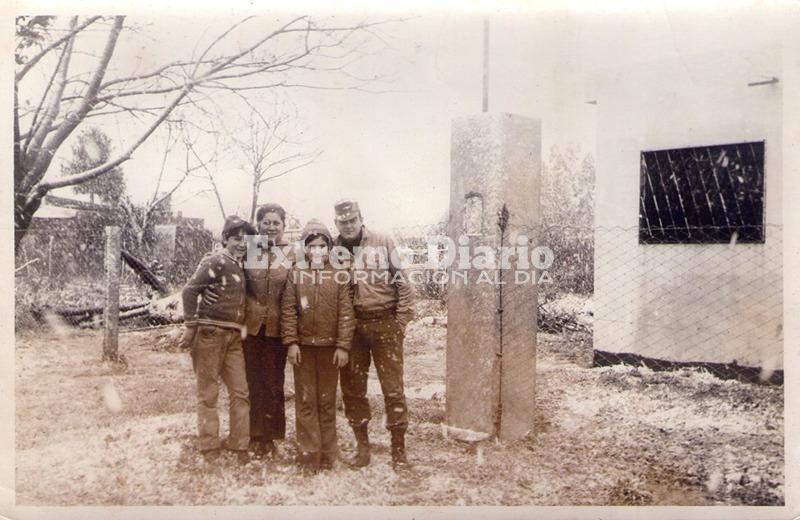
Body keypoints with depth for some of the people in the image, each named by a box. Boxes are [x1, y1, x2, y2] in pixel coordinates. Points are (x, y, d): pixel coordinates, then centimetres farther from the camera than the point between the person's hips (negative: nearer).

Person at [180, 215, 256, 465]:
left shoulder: (240, 266, 15)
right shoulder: (215, 261, -9)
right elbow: (190, 290, -16)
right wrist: (190, 326, -17)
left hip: (233, 337, 7)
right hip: (210, 334, -7)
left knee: (240, 393, 6)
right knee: (208, 394, 3)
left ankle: (240, 447, 14)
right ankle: (210, 449, 12)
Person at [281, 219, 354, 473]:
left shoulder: (340, 276, 1)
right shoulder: (295, 274, 3)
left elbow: (346, 313, -1)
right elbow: (288, 310, 1)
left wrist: (343, 346, -6)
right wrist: (291, 342, -6)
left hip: (330, 346, 0)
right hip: (303, 346, 1)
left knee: (327, 400, 8)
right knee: (305, 400, 5)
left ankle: (327, 454, 18)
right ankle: (309, 454, 13)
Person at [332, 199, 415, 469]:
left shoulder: (383, 242, -1)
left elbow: (402, 281, -1)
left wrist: (402, 319, -6)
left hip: (385, 323, -3)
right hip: (350, 326, 3)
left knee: (393, 388, 1)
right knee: (352, 389, 9)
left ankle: (398, 448, 13)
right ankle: (362, 445, 23)